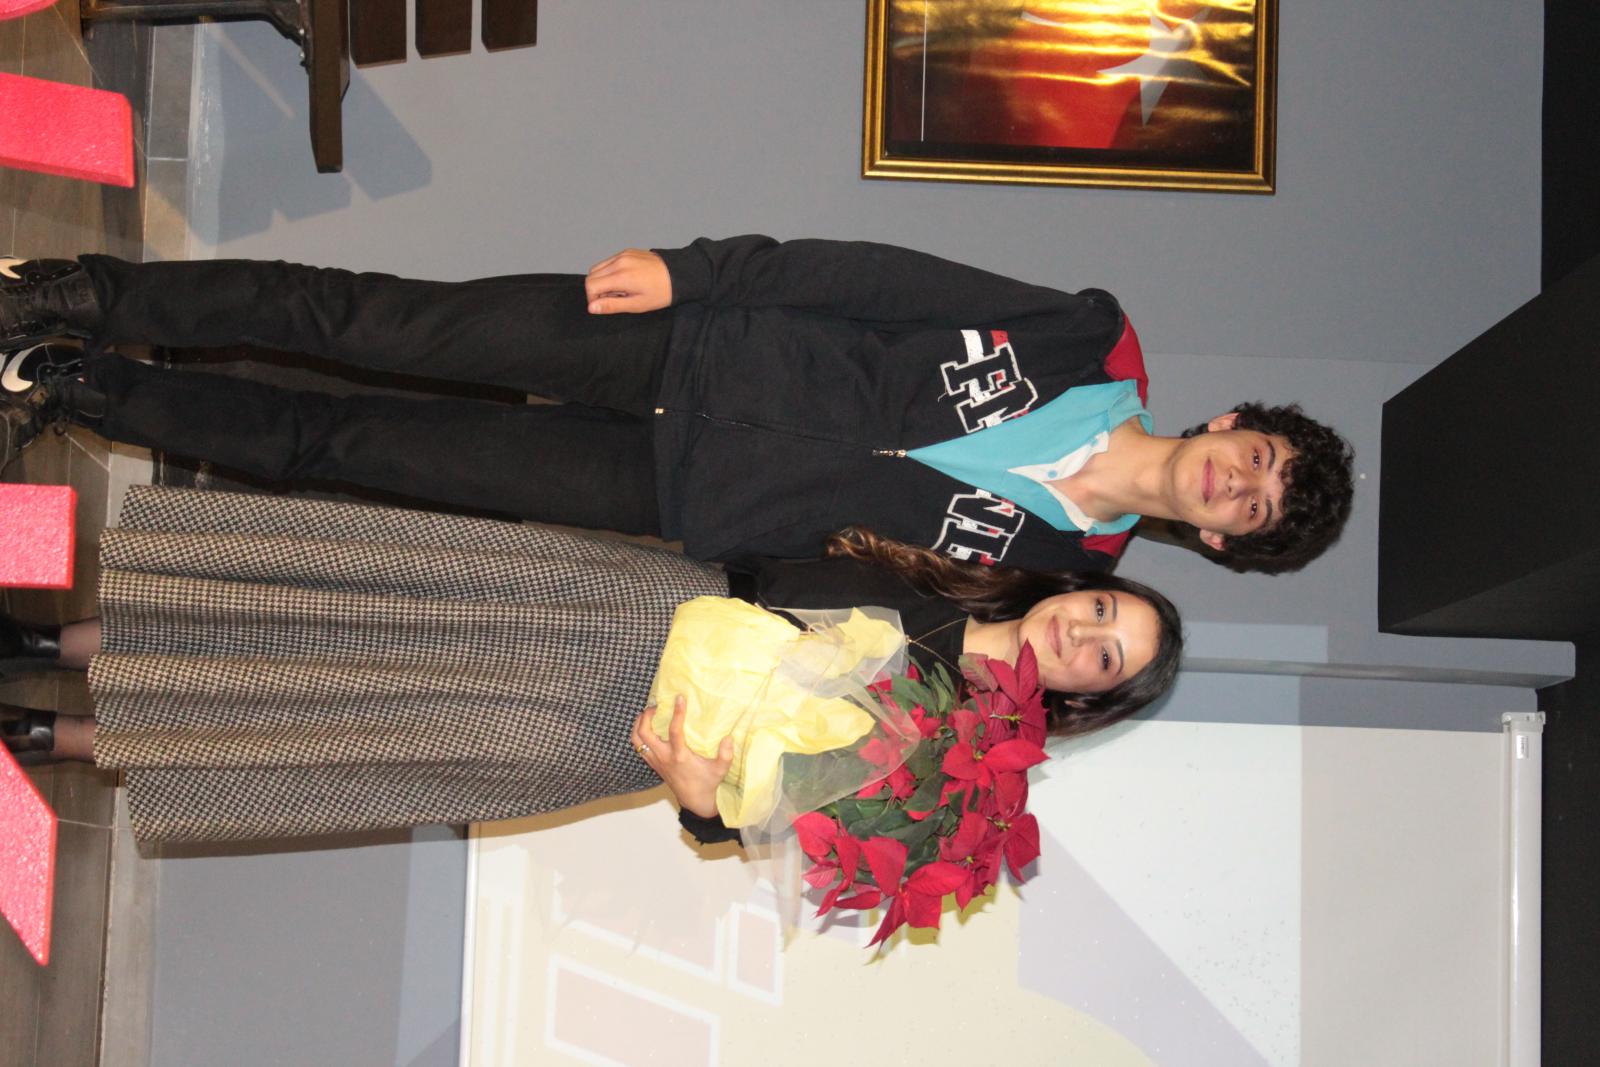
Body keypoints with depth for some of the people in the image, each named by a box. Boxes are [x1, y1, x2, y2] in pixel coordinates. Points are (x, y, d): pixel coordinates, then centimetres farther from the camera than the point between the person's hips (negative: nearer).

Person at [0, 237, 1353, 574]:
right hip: (685, 346, 1)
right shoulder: (1091, 345, -2)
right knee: (388, 326, -5)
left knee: (352, 445, -1)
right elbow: (875, 281, -3)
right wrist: (686, 269, -7)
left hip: (680, 502, -1)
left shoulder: (1064, 564, -4)